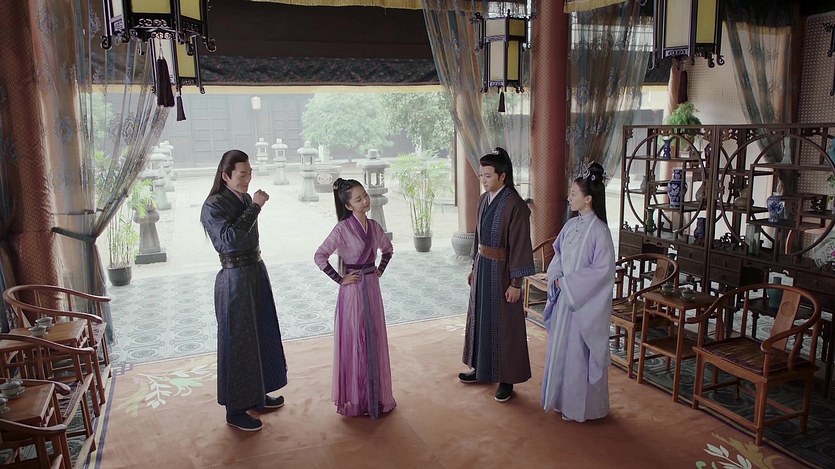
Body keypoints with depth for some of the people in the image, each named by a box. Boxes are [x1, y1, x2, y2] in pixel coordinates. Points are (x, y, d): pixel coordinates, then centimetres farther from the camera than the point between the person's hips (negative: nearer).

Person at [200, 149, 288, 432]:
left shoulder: (245, 200, 7)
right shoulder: (213, 206, -15)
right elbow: (229, 238, -30)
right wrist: (255, 207, -26)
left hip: (256, 271, 8)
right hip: (235, 278, -8)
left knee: (261, 335, 17)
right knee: (238, 342, 1)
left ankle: (257, 396, 34)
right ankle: (235, 410, 16)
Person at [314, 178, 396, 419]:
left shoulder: (374, 226, 4)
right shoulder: (343, 228, -15)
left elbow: (388, 249, 22)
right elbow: (320, 256, -19)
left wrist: (380, 270, 10)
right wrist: (339, 280, -15)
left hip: (372, 288, 6)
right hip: (353, 290, -6)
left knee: (374, 341, 14)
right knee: (354, 343, 4)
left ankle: (375, 394, 30)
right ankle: (355, 398, 19)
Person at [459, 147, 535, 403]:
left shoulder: (515, 205, -18)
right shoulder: (484, 199, 6)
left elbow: (519, 245, -18)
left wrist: (516, 283, -18)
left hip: (501, 271, -8)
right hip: (482, 267, 8)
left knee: (503, 323, 3)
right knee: (479, 317, 17)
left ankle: (507, 379, 18)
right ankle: (481, 368, 34)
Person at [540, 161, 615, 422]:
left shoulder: (599, 230, -17)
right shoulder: (571, 225, 6)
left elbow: (604, 269, -20)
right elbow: (557, 257, 13)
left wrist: (569, 283, -18)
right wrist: (557, 279, -5)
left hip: (585, 301, -8)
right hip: (565, 297, 8)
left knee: (579, 352, 4)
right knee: (560, 348, 16)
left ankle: (581, 406, 21)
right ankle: (562, 399, 32)